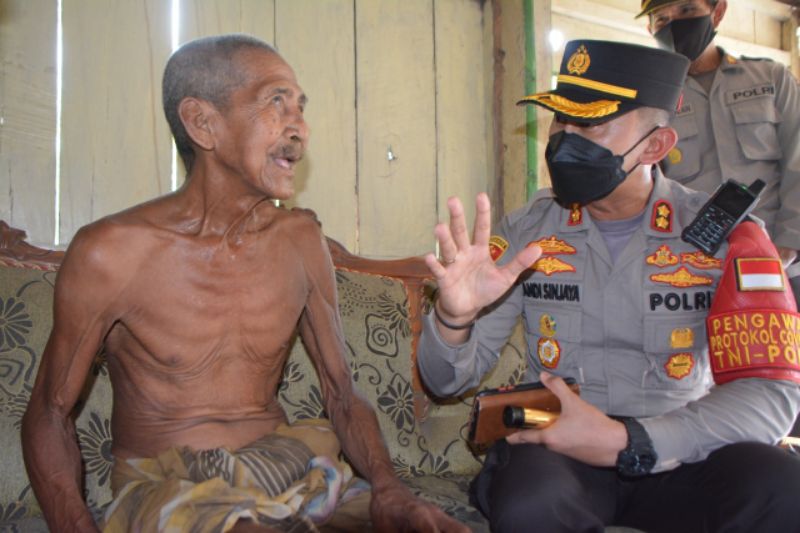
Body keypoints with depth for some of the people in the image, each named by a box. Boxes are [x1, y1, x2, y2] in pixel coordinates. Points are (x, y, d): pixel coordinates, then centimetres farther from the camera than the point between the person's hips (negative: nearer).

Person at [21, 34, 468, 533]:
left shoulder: (301, 240, 2)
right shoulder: (110, 252, -10)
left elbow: (343, 394, 5)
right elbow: (50, 413, -1)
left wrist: (390, 491, -15)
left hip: (288, 468, 4)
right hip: (168, 484, -3)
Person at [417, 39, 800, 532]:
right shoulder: (525, 231, -2)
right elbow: (449, 380, -2)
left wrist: (629, 443, -26)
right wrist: (454, 318, -26)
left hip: (679, 449, 1)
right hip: (552, 444, 0)